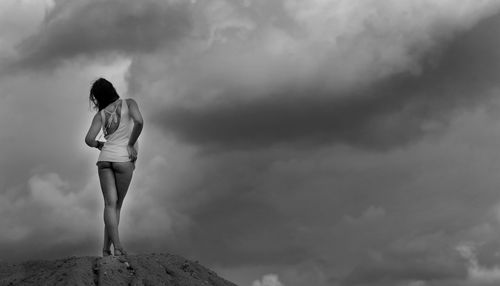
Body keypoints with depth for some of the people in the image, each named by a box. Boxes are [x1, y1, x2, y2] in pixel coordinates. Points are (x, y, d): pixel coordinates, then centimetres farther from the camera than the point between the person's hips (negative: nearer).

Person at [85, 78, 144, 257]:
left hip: (105, 157, 2)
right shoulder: (129, 103, 5)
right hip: (124, 159, -2)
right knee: (117, 204, 8)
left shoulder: (101, 114, 11)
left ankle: (116, 246, -20)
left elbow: (89, 139, 0)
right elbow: (139, 121, -15)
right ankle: (107, 247, 2)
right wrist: (131, 144, -4)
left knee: (110, 204, -5)